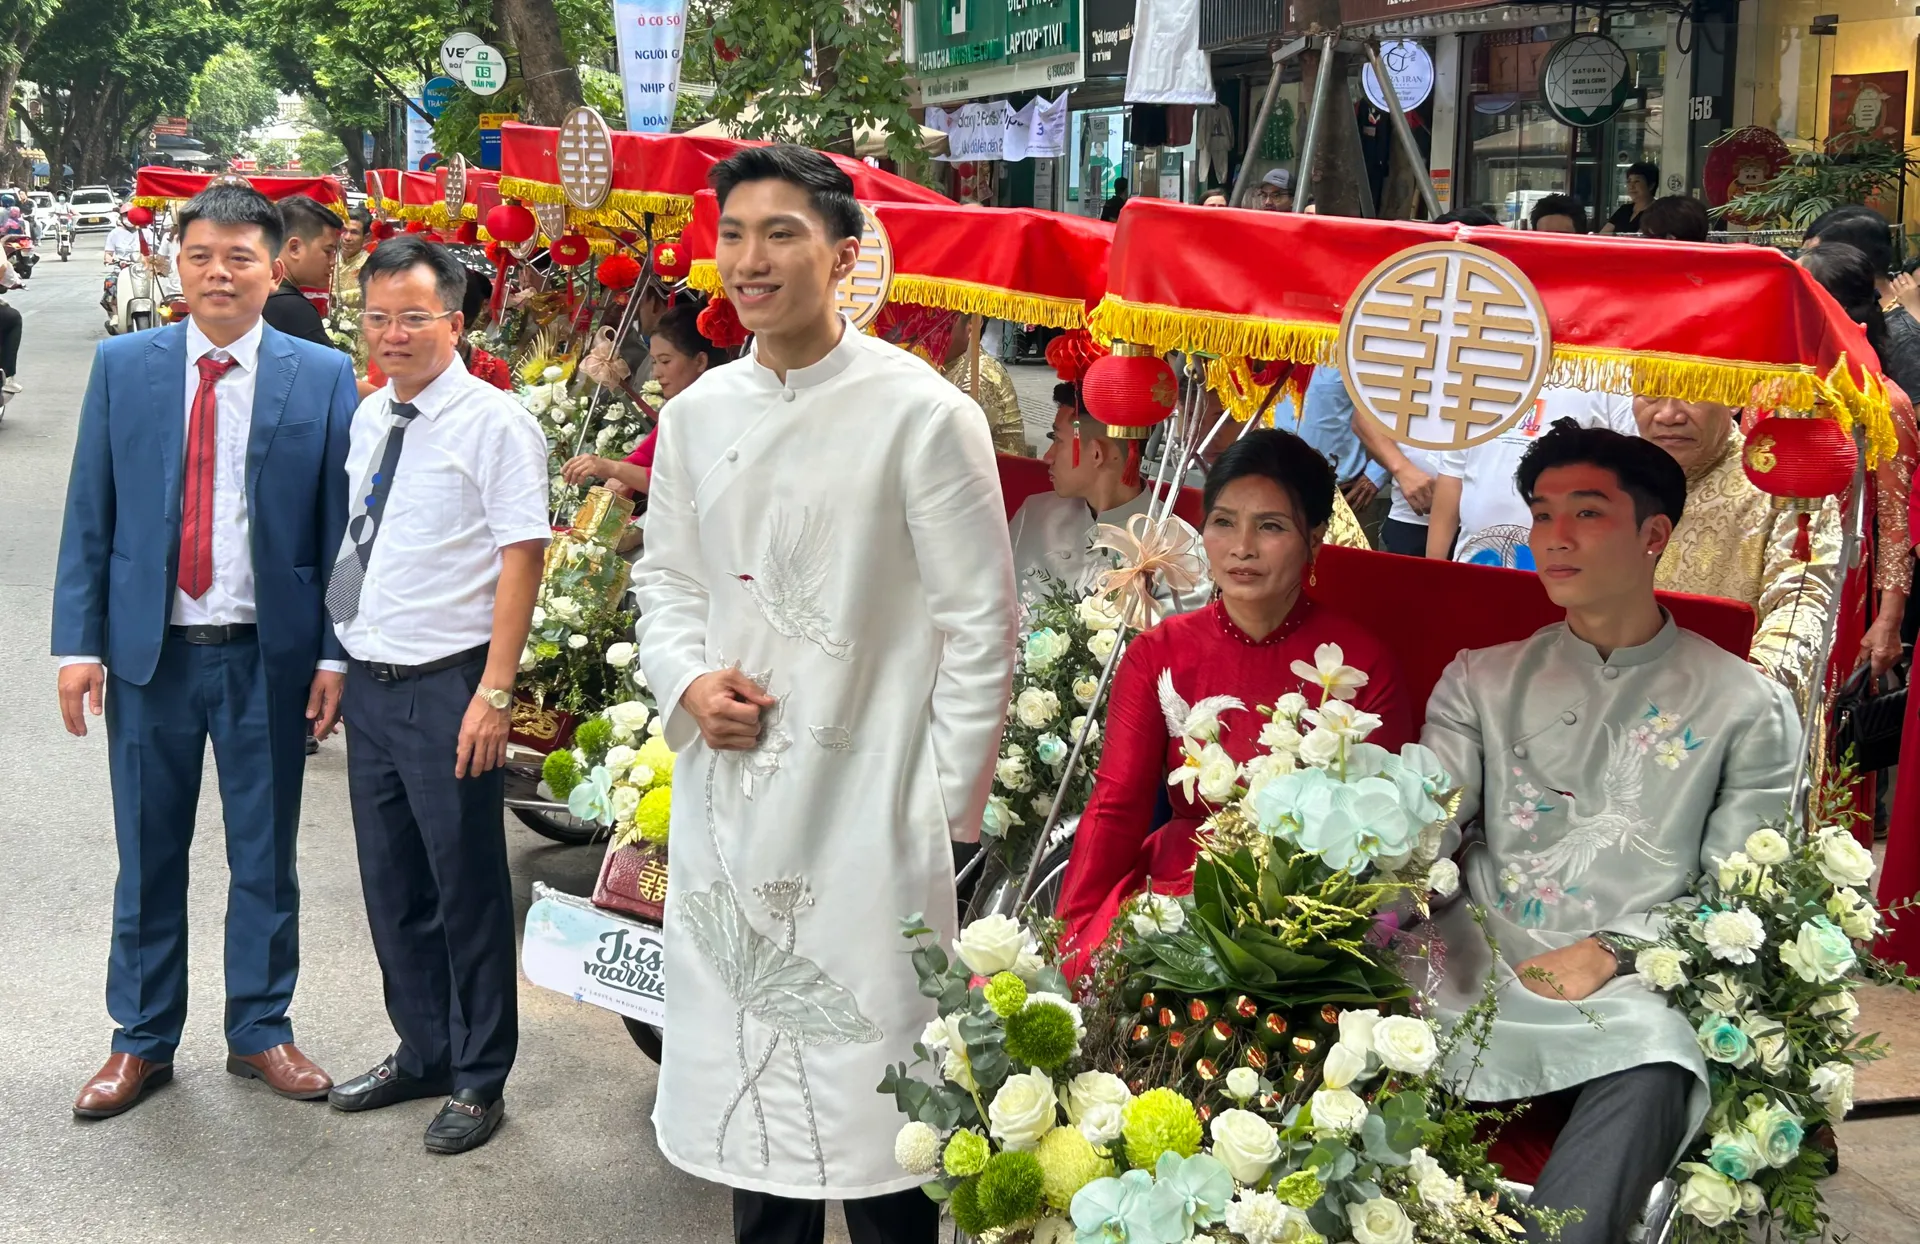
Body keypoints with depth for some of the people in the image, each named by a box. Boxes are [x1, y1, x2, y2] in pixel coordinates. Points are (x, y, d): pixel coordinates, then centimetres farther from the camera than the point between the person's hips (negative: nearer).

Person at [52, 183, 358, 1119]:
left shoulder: (323, 377, -1)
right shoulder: (122, 367, 3)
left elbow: (340, 526, -1)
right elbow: (88, 516, 3)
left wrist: (334, 654, -7)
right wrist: (78, 643, -4)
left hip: (269, 656, -1)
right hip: (149, 651, 1)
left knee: (265, 857, 11)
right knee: (148, 857, 11)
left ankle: (260, 1031, 27)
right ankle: (142, 1040, 25)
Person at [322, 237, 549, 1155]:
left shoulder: (494, 424, -12)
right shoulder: (368, 417, 10)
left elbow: (521, 557, -15)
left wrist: (493, 694, -19)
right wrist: (341, 663, 14)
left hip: (447, 689, -7)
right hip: (369, 681, 7)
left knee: (466, 889, 4)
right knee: (390, 883, 17)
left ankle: (478, 1081, 19)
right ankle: (422, 1052, 34)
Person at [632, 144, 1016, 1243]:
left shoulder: (924, 414, -10)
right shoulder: (697, 415, 8)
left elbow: (979, 625, -8)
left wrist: (950, 810, -10)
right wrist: (688, 682, -2)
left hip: (865, 802, -5)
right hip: (725, 795, 6)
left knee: (870, 1069, 0)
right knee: (745, 1059, 15)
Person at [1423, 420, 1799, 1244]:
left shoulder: (1746, 709, 10)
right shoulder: (1482, 681, 17)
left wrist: (1615, 953, -11)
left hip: (1634, 989, -2)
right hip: (1479, 963, 2)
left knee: (1650, 1067, -37)